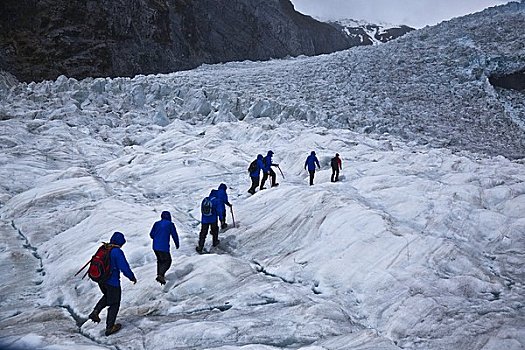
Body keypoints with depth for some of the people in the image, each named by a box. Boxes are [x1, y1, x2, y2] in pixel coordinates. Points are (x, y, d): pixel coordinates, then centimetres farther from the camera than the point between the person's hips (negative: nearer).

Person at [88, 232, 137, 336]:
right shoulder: (118, 252, -21)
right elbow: (124, 268, -21)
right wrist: (132, 278, -5)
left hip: (101, 280, 7)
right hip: (112, 282, -7)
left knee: (107, 296, 33)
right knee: (114, 304, 10)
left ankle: (95, 312, 16)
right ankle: (109, 327, 17)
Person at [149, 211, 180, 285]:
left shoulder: (156, 223, 8)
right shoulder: (170, 224, -4)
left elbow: (151, 234, 12)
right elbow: (174, 235, 1)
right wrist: (177, 244, 17)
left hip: (155, 246, 5)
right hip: (164, 247, -5)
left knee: (160, 260, 24)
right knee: (167, 261, 3)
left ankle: (159, 274, 25)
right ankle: (161, 275, -15)